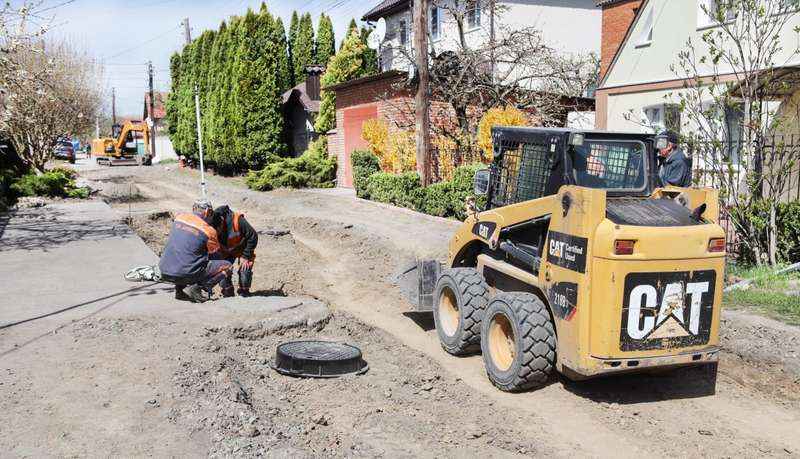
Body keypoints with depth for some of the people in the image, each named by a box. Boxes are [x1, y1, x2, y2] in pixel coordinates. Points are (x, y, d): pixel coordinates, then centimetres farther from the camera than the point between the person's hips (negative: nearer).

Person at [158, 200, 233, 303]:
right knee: (227, 266, 4)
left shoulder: (179, 218, 11)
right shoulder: (209, 231, -5)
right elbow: (217, 256, 8)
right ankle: (198, 289, -8)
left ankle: (180, 289, 18)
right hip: (185, 274, -6)